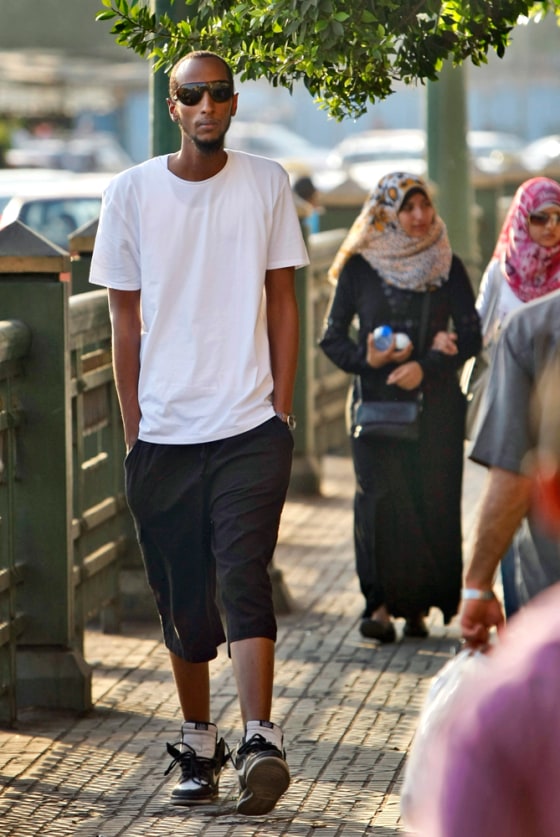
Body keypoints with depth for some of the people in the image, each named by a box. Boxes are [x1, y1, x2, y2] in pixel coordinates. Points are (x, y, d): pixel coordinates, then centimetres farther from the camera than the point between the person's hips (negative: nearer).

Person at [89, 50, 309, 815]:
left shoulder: (267, 185, 5)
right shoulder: (131, 193, 4)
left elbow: (282, 304, 9)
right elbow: (126, 319, 7)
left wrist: (281, 409, 1)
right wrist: (133, 429, 4)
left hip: (251, 428, -1)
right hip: (164, 434, 1)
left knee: (243, 580, -14)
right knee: (182, 596, 7)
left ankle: (259, 740, -20)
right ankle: (198, 745, 20)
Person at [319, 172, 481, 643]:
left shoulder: (449, 267, 6)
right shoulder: (360, 268, 4)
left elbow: (471, 337, 2)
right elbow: (333, 336, 5)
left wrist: (426, 365, -14)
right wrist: (366, 359, -15)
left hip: (436, 404, 1)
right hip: (376, 400, -1)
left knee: (432, 501, -3)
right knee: (379, 498, -12)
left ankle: (419, 605, 6)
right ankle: (381, 604, -11)